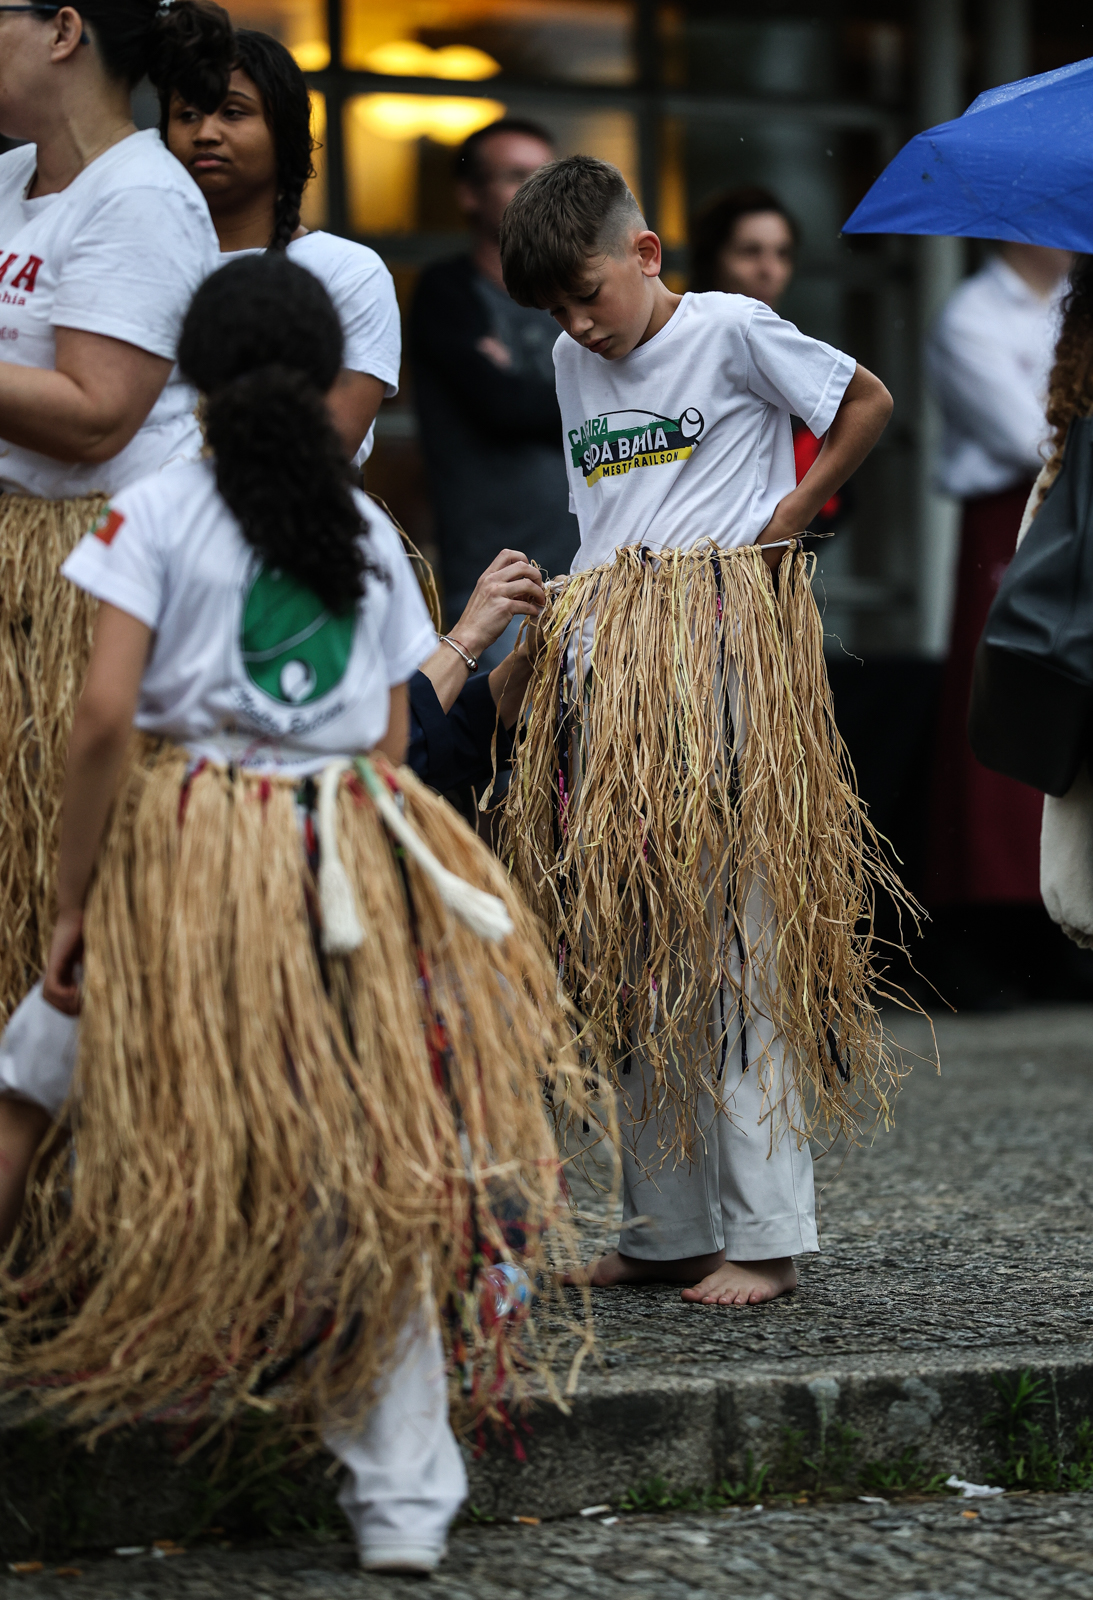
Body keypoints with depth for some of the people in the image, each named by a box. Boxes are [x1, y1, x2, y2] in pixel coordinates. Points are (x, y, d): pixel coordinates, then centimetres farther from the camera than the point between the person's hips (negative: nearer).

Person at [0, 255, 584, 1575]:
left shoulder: (160, 510, -3)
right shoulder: (369, 532, 10)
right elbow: (391, 745, 10)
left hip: (186, 844, -4)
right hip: (352, 867, 4)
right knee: (372, 1173, 7)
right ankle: (403, 1502, 10)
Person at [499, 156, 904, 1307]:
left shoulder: (731, 330, -3)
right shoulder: (573, 366, 16)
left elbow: (868, 404, 4)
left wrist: (781, 522, 1)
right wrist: (563, 623, 13)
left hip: (727, 641, -7)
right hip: (609, 662, 7)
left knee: (740, 945, -7)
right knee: (629, 952, 6)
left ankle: (763, 1234, -4)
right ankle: (667, 1228, 13)